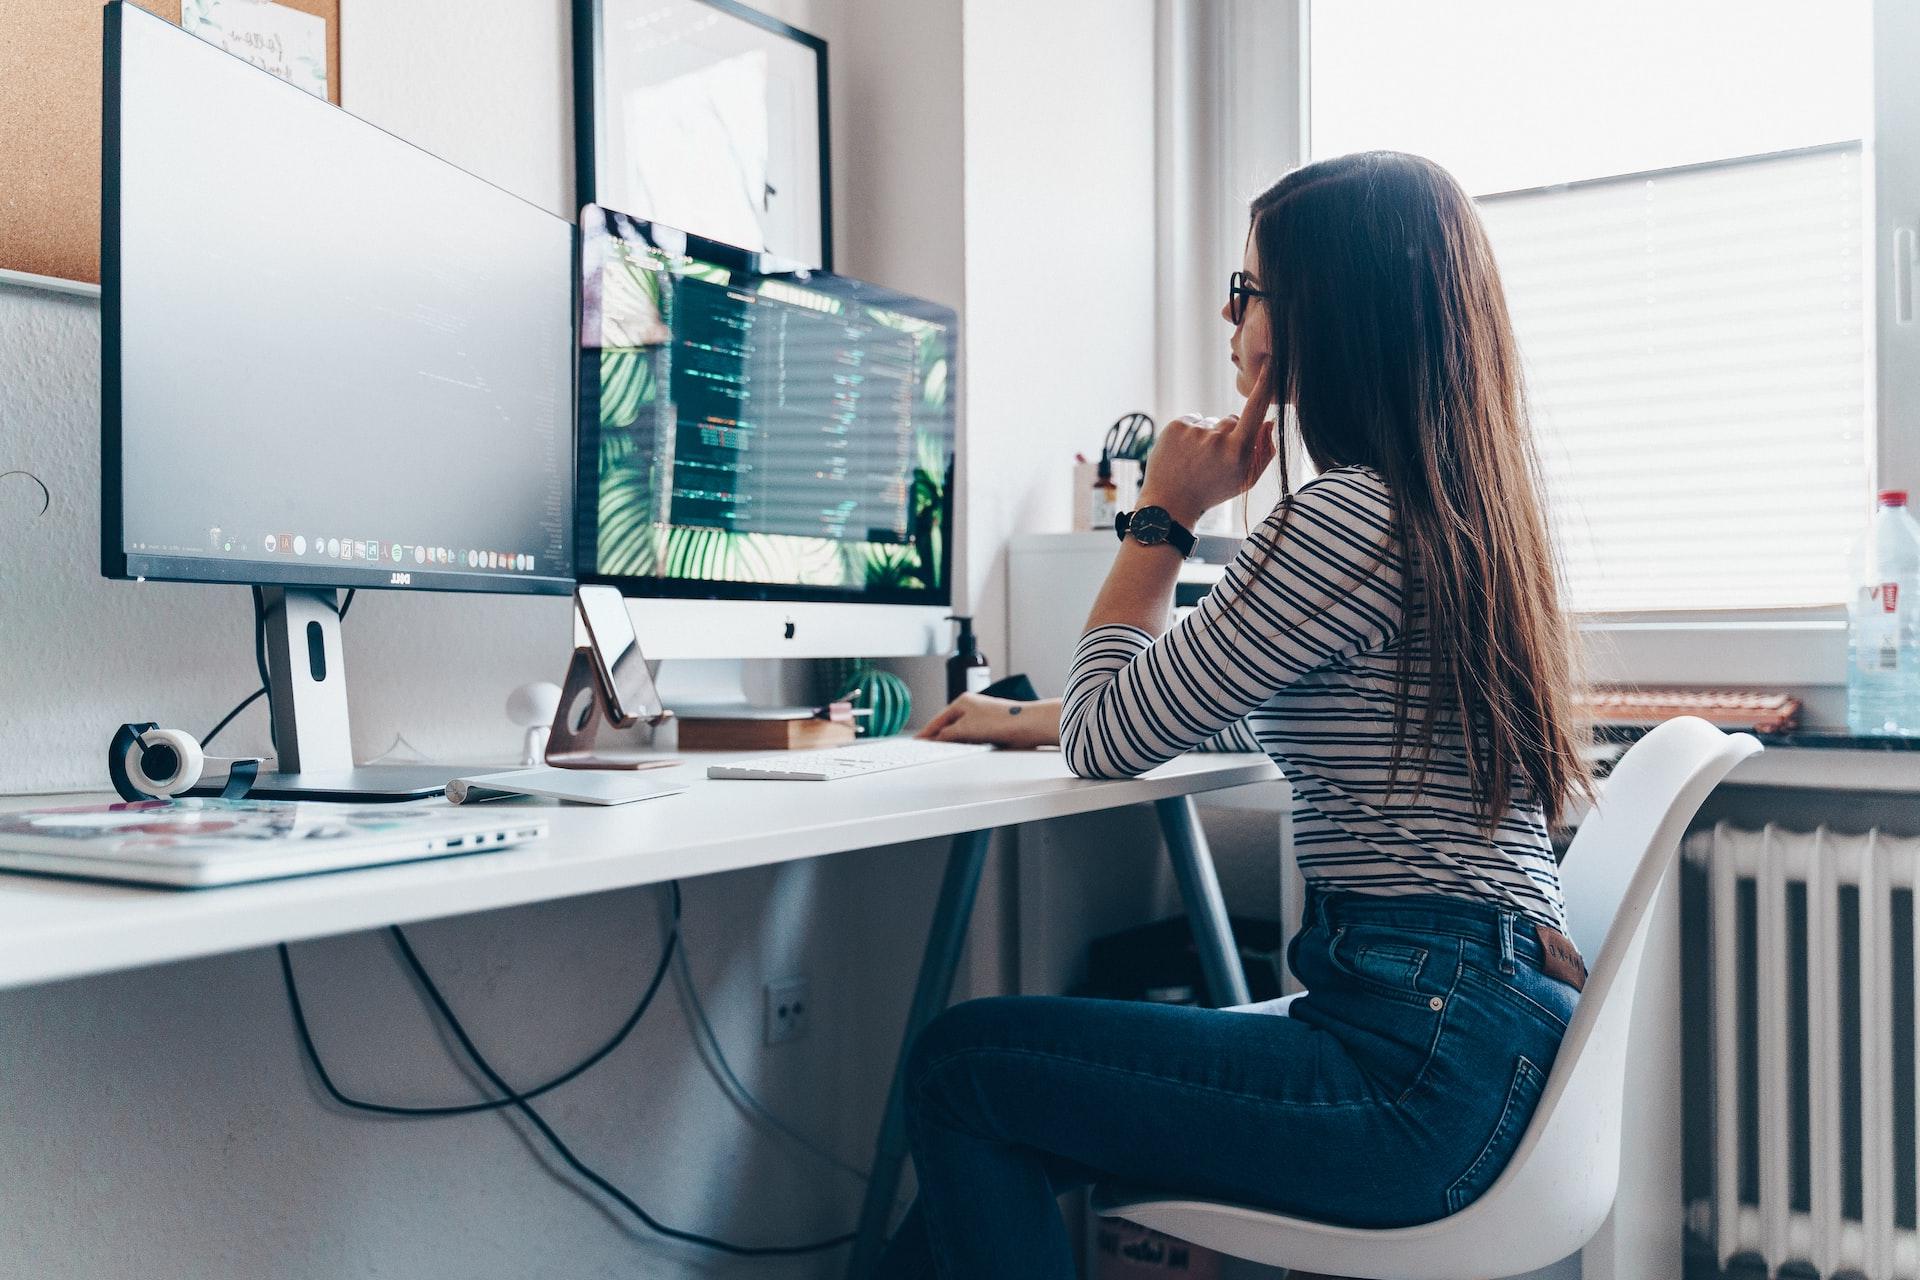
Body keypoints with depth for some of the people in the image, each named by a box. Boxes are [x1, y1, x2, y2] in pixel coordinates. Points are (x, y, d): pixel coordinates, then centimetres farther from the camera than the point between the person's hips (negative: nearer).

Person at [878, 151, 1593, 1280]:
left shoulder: (1346, 517, -17)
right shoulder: (1460, 504, 14)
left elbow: (1110, 742, -9)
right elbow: (1245, 711, 27)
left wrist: (1164, 515, 2)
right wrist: (1029, 720, 30)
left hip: (1429, 1063, -10)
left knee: (964, 1066, -5)